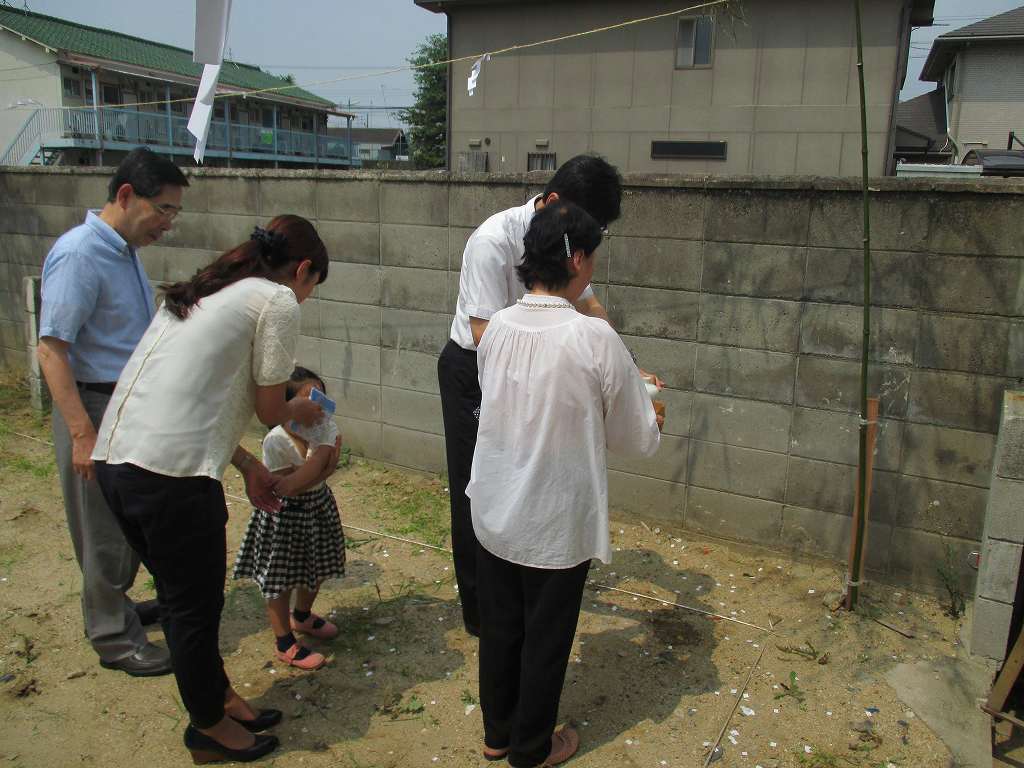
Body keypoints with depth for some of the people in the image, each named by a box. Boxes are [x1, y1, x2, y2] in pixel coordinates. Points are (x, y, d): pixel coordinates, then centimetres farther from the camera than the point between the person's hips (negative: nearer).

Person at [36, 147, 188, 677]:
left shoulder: (125, 251, 8)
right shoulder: (79, 255, -20)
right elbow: (51, 350, -23)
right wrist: (84, 435, -27)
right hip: (95, 409, -9)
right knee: (105, 530, 5)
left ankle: (116, 605, 41)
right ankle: (113, 638, 21)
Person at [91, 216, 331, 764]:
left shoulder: (203, 292, 21)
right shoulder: (278, 301, -4)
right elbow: (270, 411, -1)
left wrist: (247, 466, 23)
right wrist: (301, 410, 21)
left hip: (115, 457, 9)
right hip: (170, 473, -9)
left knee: (182, 598, 23)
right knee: (194, 607, 11)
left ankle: (219, 698, 42)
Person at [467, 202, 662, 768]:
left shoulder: (496, 328, -7)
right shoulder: (595, 339, -21)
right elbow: (638, 439, -11)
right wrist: (648, 409, 12)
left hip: (493, 513, 5)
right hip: (557, 524, -4)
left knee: (498, 628, 22)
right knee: (546, 640, 16)